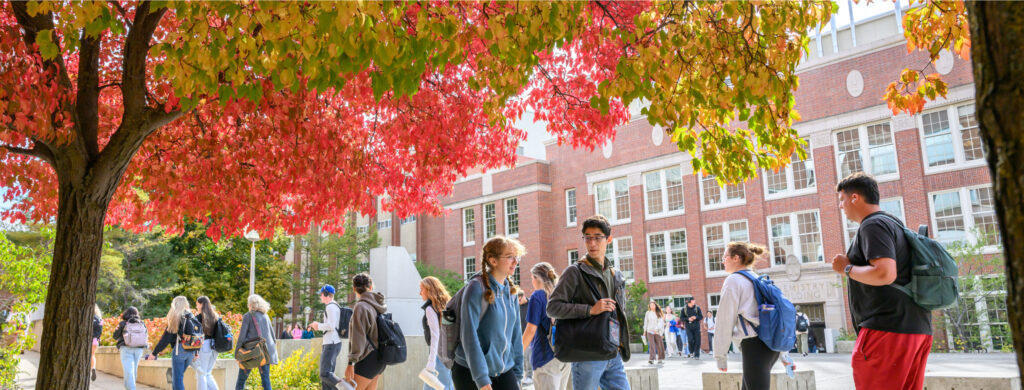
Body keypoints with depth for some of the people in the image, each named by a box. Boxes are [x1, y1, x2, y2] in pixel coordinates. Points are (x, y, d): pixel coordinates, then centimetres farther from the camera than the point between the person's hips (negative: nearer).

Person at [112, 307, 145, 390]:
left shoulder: (122, 323, 1)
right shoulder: (141, 324, 7)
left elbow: (115, 336, 10)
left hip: (126, 348, -3)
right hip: (139, 349, 3)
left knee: (128, 370, -8)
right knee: (134, 370, 16)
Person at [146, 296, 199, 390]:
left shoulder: (175, 317, -6)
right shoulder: (192, 317, 8)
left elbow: (166, 338, -8)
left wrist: (154, 353, -2)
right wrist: (196, 353, 19)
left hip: (179, 349, -5)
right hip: (191, 351, 5)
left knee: (177, 378, 1)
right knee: (177, 375, 21)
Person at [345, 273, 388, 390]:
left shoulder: (361, 306, -13)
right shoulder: (380, 306, 9)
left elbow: (358, 337, -17)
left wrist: (350, 363, -15)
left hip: (368, 358, -8)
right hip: (379, 357, 8)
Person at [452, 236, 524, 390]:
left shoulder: (511, 291, 6)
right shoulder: (477, 287, -14)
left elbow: (515, 333, 11)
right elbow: (469, 334, -19)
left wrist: (518, 373, 9)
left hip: (504, 371, 5)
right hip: (471, 372, -5)